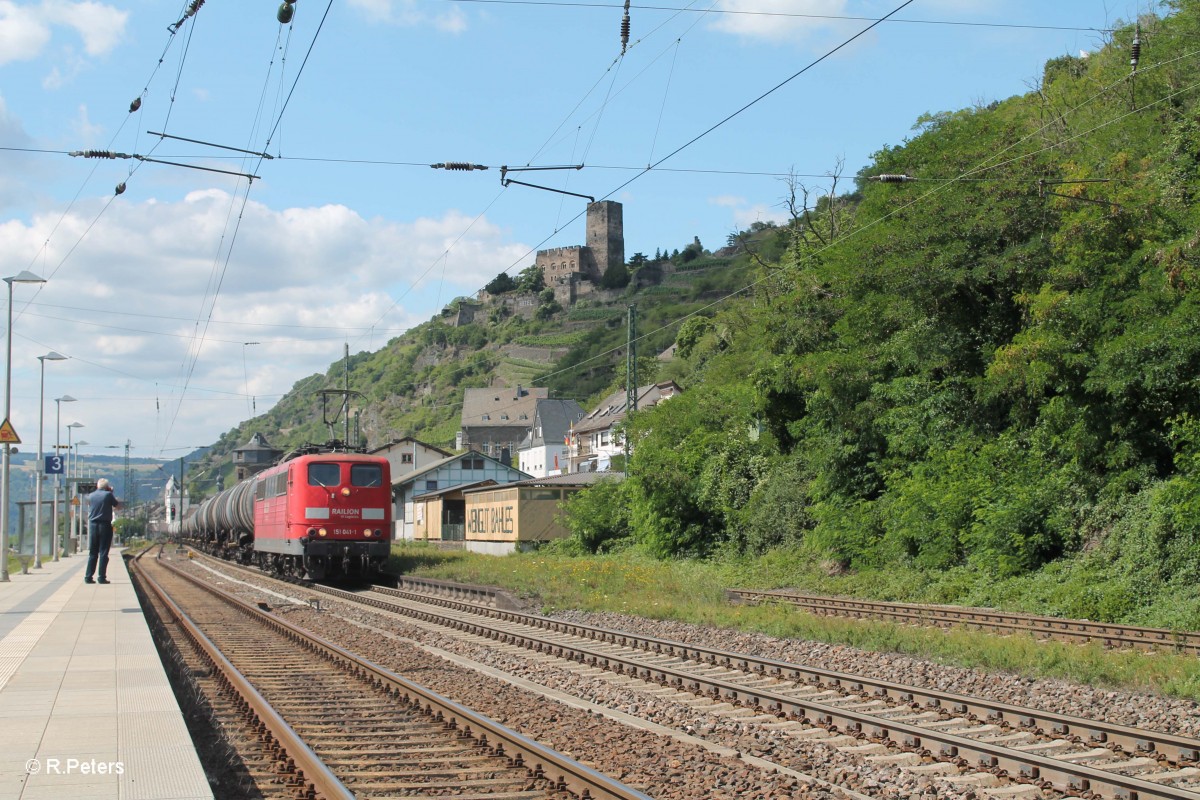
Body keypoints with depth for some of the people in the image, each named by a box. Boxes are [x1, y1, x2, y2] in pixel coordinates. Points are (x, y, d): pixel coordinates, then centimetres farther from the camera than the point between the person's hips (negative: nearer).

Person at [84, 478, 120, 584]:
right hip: (105, 525, -4)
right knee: (103, 553, -1)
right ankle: (101, 577, -5)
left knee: (92, 553, 10)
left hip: (93, 525, 4)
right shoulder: (108, 495, -7)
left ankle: (88, 576, 6)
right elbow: (117, 505, 3)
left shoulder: (91, 495, 6)